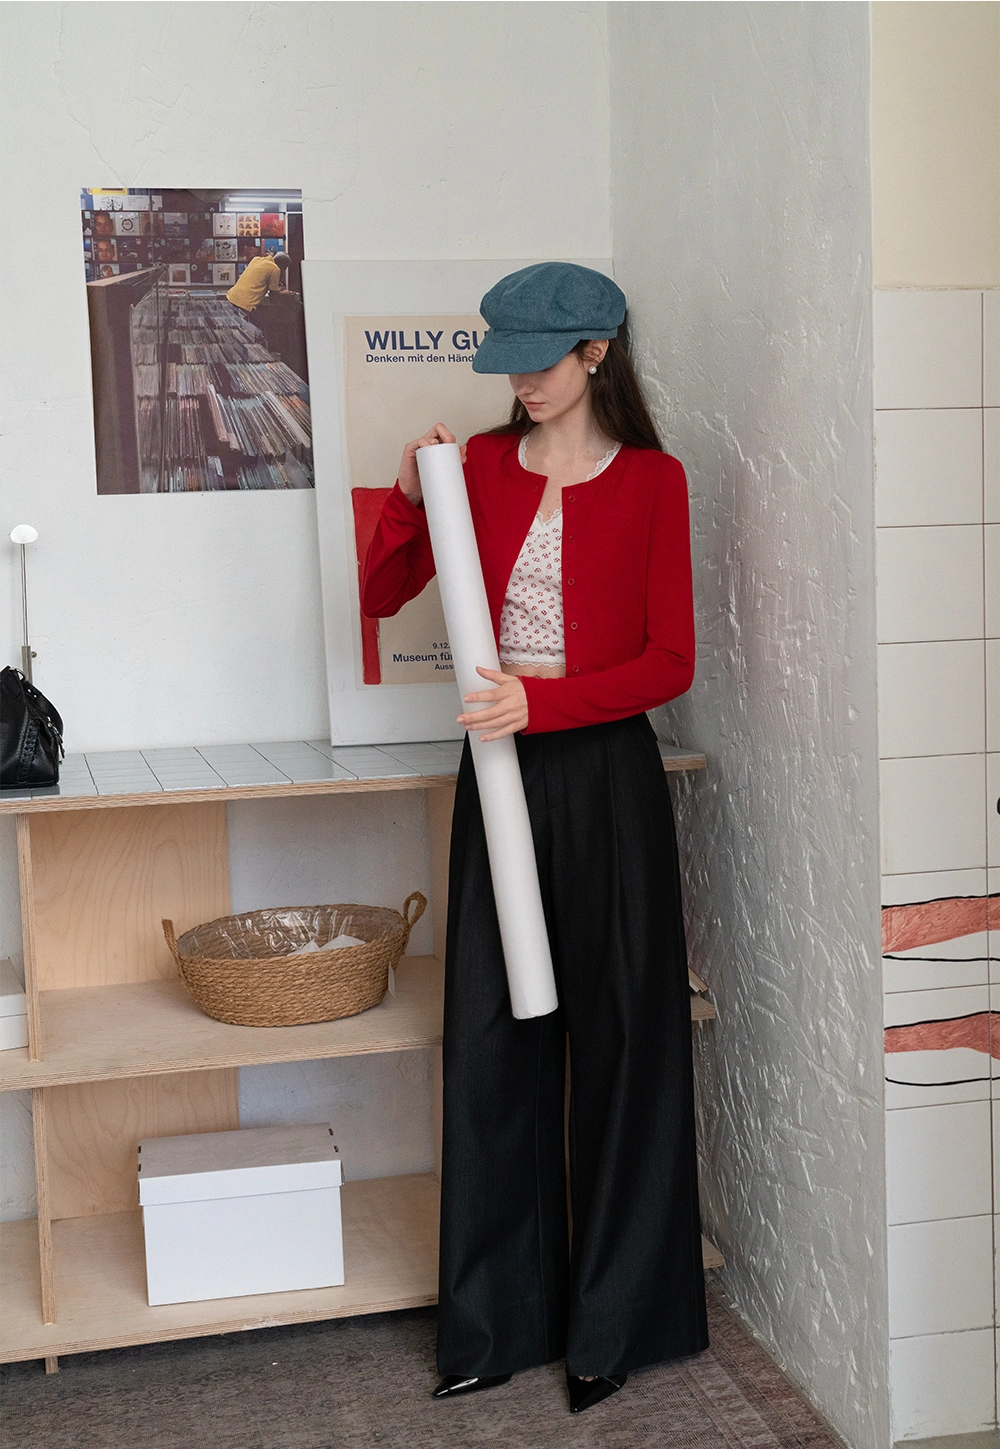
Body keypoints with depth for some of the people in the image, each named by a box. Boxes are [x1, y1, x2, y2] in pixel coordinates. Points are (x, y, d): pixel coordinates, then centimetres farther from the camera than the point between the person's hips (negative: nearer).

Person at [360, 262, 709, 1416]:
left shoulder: (650, 480, -3)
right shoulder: (483, 465, 7)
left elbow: (671, 662, -7)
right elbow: (381, 598, 8)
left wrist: (540, 699, -19)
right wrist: (409, 495, -9)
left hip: (605, 773, -3)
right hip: (500, 771, 4)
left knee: (617, 1039, 4)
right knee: (491, 1040, 6)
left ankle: (611, 1322, 21)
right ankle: (497, 1321, 19)